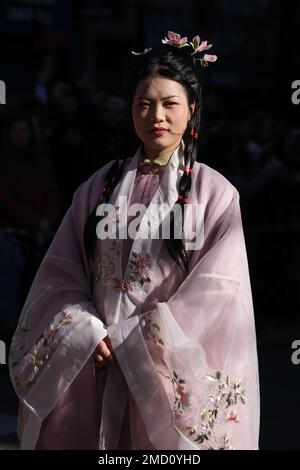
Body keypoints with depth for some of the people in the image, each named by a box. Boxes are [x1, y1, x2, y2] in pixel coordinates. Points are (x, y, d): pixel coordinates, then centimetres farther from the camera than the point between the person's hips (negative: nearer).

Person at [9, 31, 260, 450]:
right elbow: (61, 275, 6)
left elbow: (217, 290, -10)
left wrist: (128, 340, -11)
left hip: (173, 375, -3)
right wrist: (87, 333, -11)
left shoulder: (215, 193, -4)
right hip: (94, 371, 3)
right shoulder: (101, 186, 7)